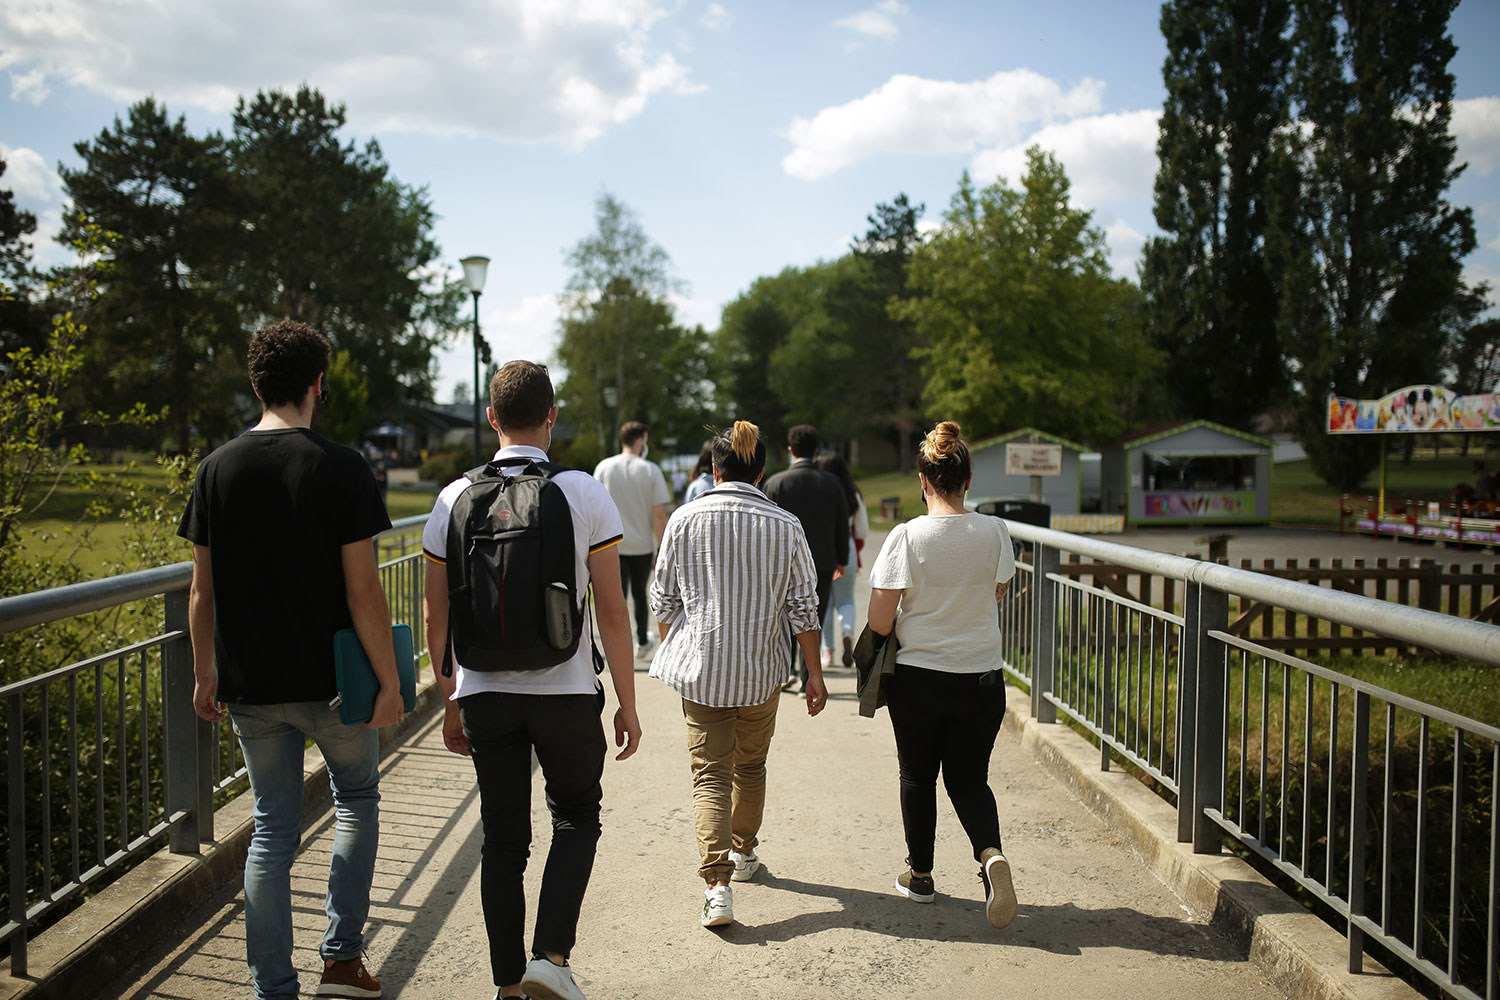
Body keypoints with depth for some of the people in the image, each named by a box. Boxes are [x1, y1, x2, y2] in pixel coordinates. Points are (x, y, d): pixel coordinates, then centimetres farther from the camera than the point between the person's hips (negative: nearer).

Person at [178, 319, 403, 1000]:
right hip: (330, 681, -3)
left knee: (271, 832, 12)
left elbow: (202, 591, 4)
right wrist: (389, 682, -7)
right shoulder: (340, 469, -12)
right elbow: (361, 590, -13)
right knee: (357, 798, 20)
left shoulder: (217, 469, 0)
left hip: (251, 686, 3)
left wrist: (206, 676, 14)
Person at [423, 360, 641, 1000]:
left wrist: (449, 699, 17)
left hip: (483, 692, 2)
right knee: (576, 817, 18)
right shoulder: (585, 495, -6)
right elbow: (611, 612, -7)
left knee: (503, 838, 13)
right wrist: (627, 702, 1)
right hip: (566, 689, -2)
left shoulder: (455, 498, 1)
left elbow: (436, 615, 5)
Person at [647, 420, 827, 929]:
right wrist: (815, 674, 6)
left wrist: (673, 651, 18)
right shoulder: (785, 526, -5)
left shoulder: (684, 520, -5)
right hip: (761, 671, 1)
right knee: (750, 766, 22)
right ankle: (743, 852, 39)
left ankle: (717, 883, -12)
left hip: (700, 669, -1)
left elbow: (663, 600, 2)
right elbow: (802, 607, -2)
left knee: (710, 775, 1)